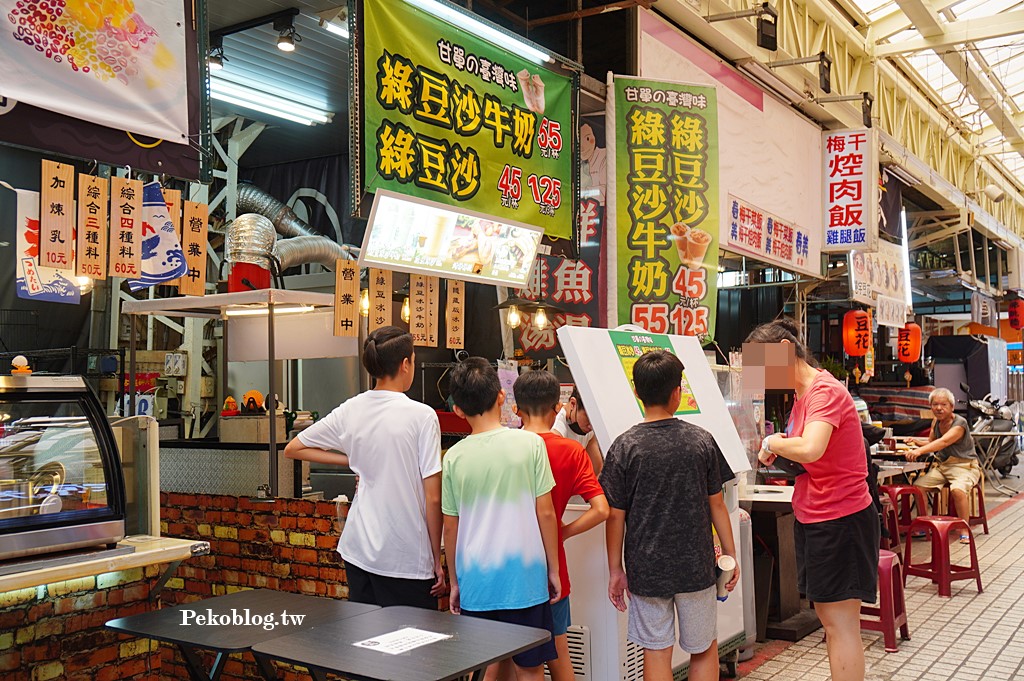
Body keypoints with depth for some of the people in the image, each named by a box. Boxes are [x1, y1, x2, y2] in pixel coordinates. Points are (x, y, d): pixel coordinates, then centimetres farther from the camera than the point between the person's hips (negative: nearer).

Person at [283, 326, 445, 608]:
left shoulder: (350, 411, 2)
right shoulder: (422, 415, -13)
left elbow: (293, 449, 14)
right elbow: (432, 498, -12)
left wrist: (352, 461, 11)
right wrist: (437, 560, -1)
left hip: (358, 551, 5)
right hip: (408, 559, -5)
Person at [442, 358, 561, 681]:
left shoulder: (454, 457, -1)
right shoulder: (530, 443, -7)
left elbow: (450, 526, 4)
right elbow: (545, 513, -5)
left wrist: (455, 582, 15)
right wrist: (553, 569, 5)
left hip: (476, 581, 3)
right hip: (523, 578, -2)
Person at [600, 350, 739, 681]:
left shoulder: (625, 447, -10)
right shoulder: (701, 441, -5)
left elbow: (615, 516, -7)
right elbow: (716, 505, 1)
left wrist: (615, 571, 3)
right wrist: (730, 555, 13)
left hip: (646, 570, -1)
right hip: (696, 566, 1)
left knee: (656, 652, 9)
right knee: (704, 650, 17)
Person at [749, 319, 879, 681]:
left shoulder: (824, 392, -19)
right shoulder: (801, 394, 11)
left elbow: (810, 449, -36)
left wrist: (773, 443, -18)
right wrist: (779, 454, 2)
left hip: (840, 519, -10)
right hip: (813, 516, 10)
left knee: (839, 621, -3)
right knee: (827, 614, 16)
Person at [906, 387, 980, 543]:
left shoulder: (960, 423, -16)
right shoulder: (936, 422, 6)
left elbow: (944, 442, -33)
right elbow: (931, 443, 20)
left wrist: (920, 451, -47)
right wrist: (918, 442, -4)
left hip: (964, 466, -7)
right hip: (942, 465, 7)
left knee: (958, 490, -35)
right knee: (918, 485, -15)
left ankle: (965, 530, -20)